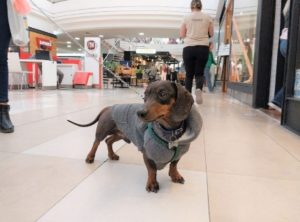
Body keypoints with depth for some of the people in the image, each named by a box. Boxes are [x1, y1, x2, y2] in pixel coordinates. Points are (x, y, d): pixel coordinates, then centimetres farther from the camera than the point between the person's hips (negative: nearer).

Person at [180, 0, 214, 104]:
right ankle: (199, 89, -23)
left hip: (188, 48, 0)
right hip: (203, 48, 0)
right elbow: (211, 34, 11)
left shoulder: (186, 17, 4)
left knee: (189, 74, 8)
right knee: (199, 73, 7)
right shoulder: (207, 17, 6)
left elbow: (182, 35, 5)